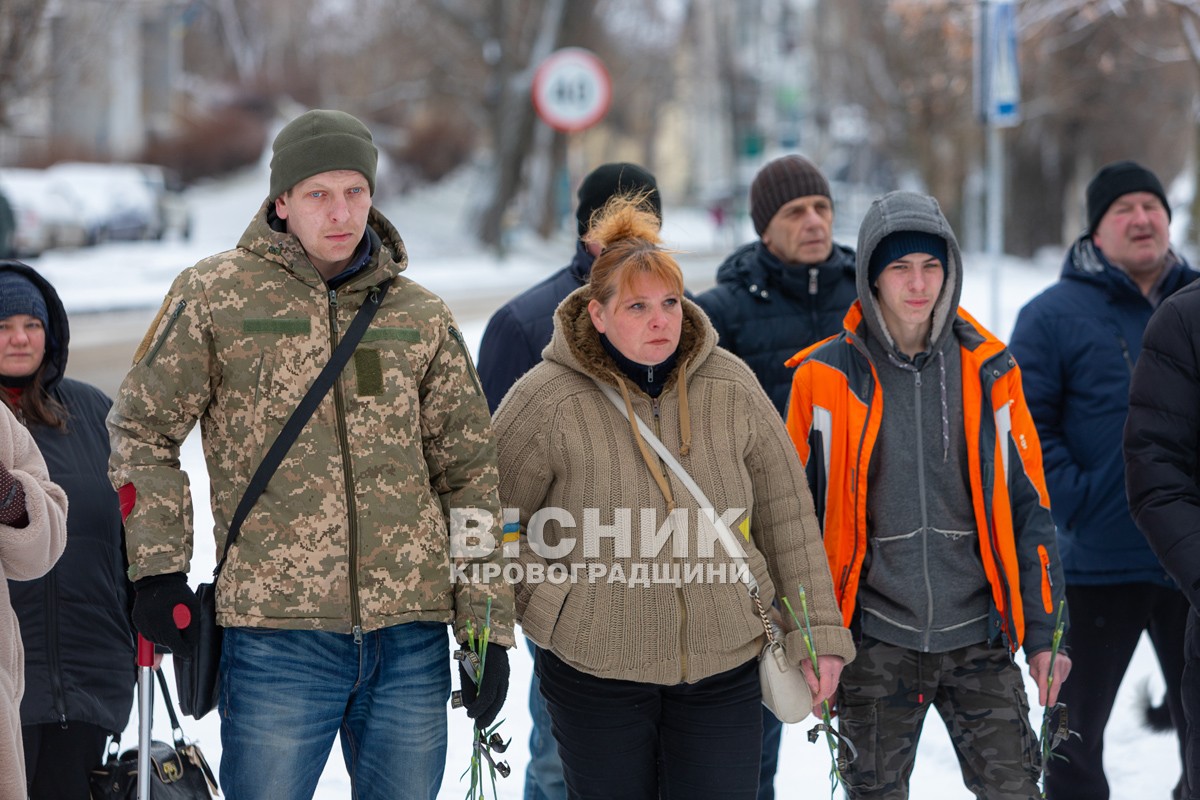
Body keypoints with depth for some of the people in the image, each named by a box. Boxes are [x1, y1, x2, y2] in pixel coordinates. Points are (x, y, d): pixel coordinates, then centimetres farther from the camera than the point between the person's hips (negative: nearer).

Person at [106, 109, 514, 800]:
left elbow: (469, 471, 11)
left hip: (411, 637, 3)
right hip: (278, 630, -3)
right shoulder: (216, 297, 2)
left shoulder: (421, 316, 10)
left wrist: (488, 627, 7)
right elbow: (143, 430, 8)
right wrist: (158, 568, -2)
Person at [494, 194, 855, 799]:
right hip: (596, 673, -2)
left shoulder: (732, 388, 0)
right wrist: (547, 604, -4)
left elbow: (787, 519, 6)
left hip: (725, 665, 2)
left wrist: (818, 632, 5)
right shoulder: (547, 402, -9)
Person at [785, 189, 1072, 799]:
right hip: (875, 640, -1)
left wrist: (1044, 633, 5)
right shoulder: (826, 378, -2)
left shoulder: (988, 371, 4)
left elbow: (1028, 507, 8)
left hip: (977, 635, 1)